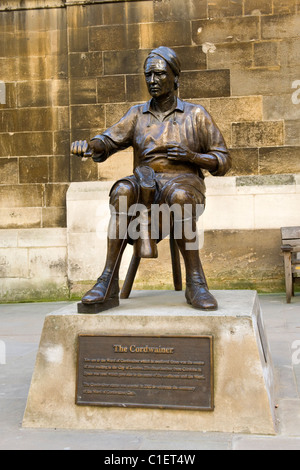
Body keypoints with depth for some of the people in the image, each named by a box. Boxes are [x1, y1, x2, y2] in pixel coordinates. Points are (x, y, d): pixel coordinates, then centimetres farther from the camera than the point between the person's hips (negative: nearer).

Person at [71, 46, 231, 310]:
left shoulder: (196, 115, 11)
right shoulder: (137, 115, 17)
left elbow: (223, 162, 10)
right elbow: (107, 143, 3)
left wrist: (192, 156, -9)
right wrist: (88, 145, -21)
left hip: (185, 182, -2)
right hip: (147, 184, 2)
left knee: (179, 197, -39)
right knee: (123, 191, -33)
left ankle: (195, 283, -32)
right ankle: (109, 281, -33)